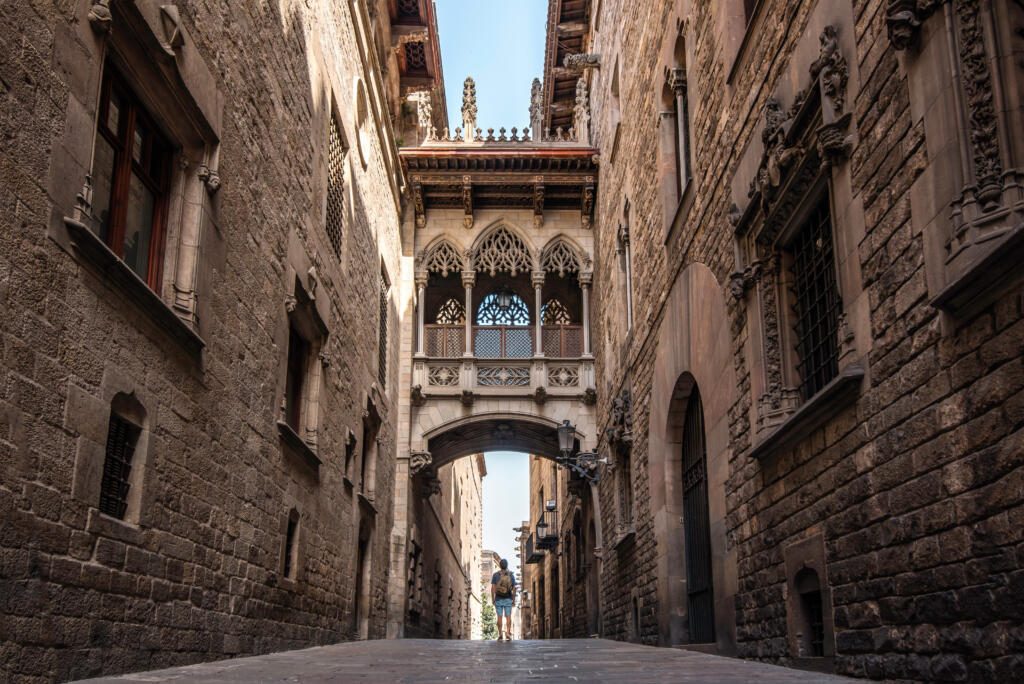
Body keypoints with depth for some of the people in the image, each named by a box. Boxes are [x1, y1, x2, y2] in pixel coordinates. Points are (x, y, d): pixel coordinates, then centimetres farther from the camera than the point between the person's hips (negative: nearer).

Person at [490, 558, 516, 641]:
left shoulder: (495, 575, -5)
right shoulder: (511, 575, -2)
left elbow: (493, 588, -8)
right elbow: (514, 589, -3)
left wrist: (492, 599, 0)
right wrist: (514, 600, 5)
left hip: (498, 599, 0)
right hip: (508, 599, 0)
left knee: (499, 617, 4)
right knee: (508, 617, 2)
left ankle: (500, 635, 2)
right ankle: (508, 634, -7)